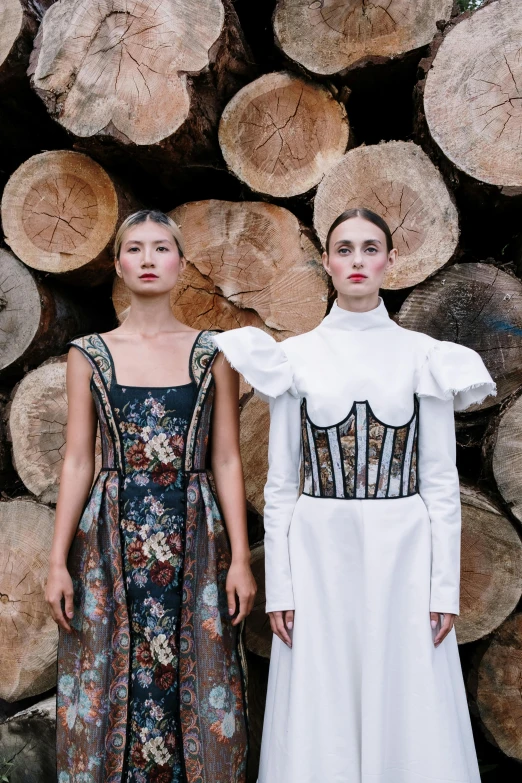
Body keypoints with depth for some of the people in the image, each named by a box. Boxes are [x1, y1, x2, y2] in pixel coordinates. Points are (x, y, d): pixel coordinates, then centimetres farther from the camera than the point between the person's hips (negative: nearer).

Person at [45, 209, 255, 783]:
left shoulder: (213, 354, 4)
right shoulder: (89, 355, 5)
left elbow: (227, 460, 3)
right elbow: (77, 461, 3)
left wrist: (240, 558, -3)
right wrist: (58, 561, -2)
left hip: (193, 537, 0)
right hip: (112, 540, 0)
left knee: (193, 682, 4)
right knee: (112, 681, 5)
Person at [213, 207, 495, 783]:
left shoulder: (424, 356, 3)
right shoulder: (294, 356, 4)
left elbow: (440, 479, 2)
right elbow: (280, 482, 3)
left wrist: (445, 584, -4)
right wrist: (279, 586, -2)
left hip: (402, 552, 0)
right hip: (320, 552, 0)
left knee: (408, 716, 5)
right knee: (321, 726, 5)